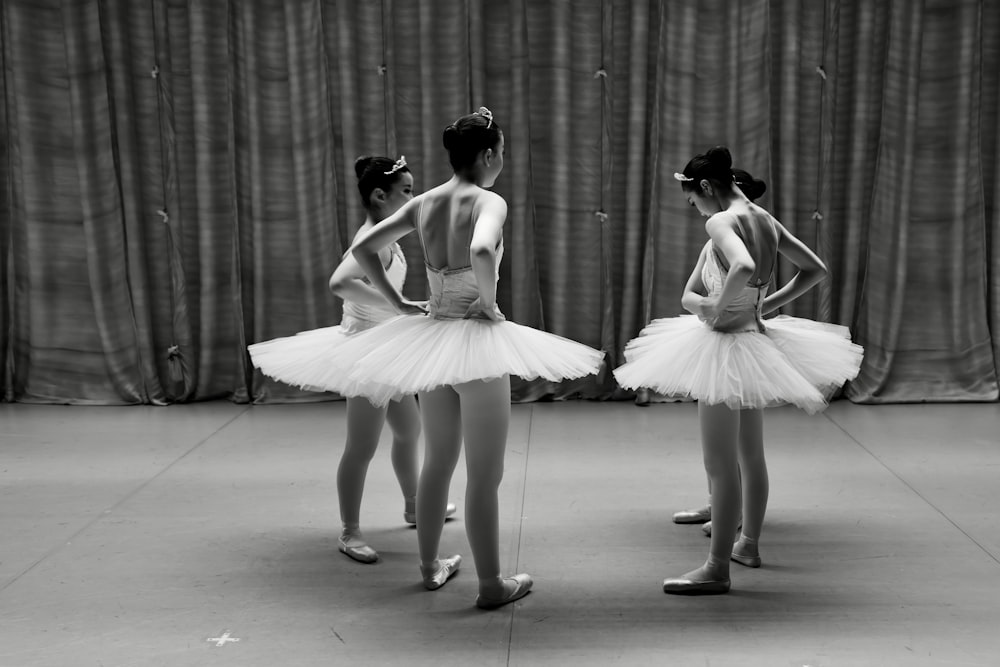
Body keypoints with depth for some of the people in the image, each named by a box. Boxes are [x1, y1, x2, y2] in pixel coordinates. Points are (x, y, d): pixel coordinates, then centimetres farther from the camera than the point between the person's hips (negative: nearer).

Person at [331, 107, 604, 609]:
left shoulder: (423, 204, 4)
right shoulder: (489, 202, -15)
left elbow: (362, 248, 6)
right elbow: (481, 252, -36)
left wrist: (399, 303, 10)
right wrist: (489, 303, -19)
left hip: (432, 339, 7)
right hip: (478, 340, -7)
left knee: (437, 460, 21)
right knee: (484, 474, 4)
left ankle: (430, 565, 35)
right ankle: (492, 585, 15)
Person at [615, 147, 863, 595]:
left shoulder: (720, 222, -18)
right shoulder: (765, 219, 7)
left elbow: (743, 267, -39)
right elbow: (815, 269, 13)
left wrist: (719, 308, -24)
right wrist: (770, 302, 10)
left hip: (725, 344, -9)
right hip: (757, 338, 9)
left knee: (720, 463, -2)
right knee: (751, 455, 21)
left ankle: (717, 569, 6)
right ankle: (748, 543, 38)